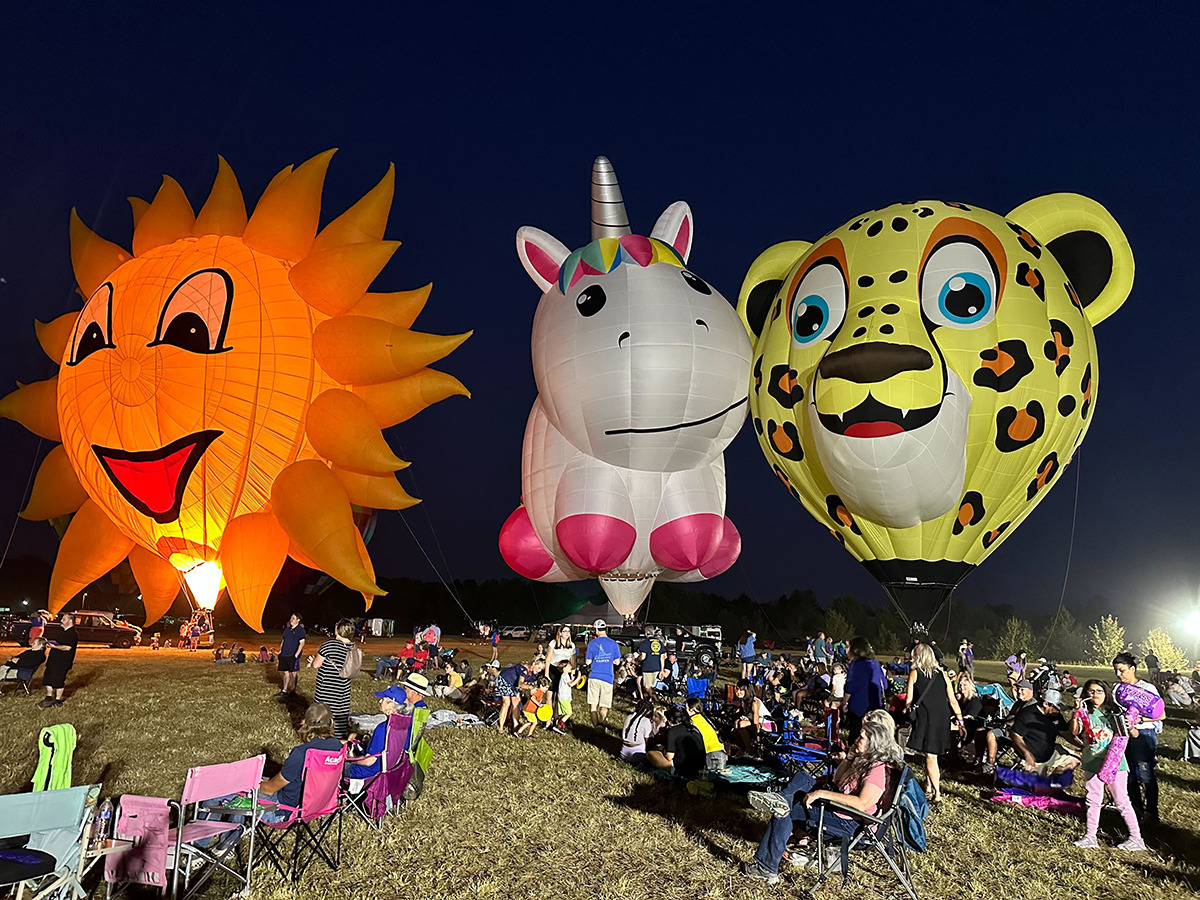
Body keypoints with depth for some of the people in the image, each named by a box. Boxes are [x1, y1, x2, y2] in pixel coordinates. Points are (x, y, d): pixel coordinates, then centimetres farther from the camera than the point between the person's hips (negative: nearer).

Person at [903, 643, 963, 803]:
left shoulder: (914, 673, -1)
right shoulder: (942, 674, 8)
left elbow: (908, 700, -2)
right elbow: (952, 700, 7)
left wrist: (907, 710, 16)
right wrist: (960, 719, 13)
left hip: (924, 717, -4)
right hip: (942, 718, 4)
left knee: (930, 756, -2)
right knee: (931, 753, 18)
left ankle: (937, 794, -6)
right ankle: (930, 785, 26)